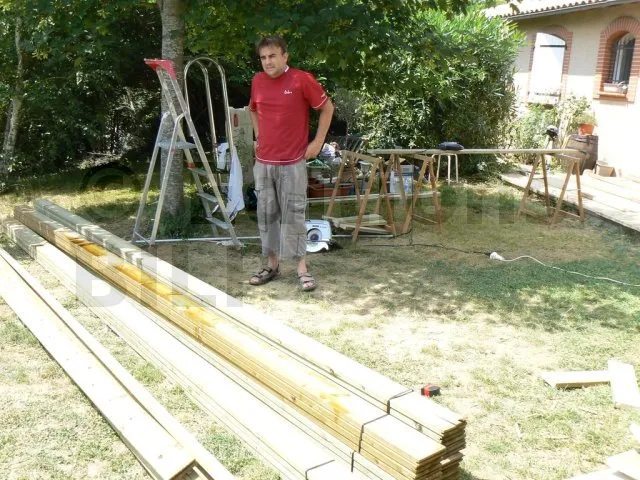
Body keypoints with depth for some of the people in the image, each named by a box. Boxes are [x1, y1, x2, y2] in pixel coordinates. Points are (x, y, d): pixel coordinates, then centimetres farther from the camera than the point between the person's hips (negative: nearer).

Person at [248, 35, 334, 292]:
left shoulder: (302, 79, -9)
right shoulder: (257, 81, 7)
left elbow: (327, 108, 0)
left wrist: (318, 142, -3)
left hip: (292, 162, -5)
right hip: (263, 162, 5)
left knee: (293, 215, -3)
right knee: (266, 214, 9)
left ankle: (302, 269, 5)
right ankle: (272, 265, 21)